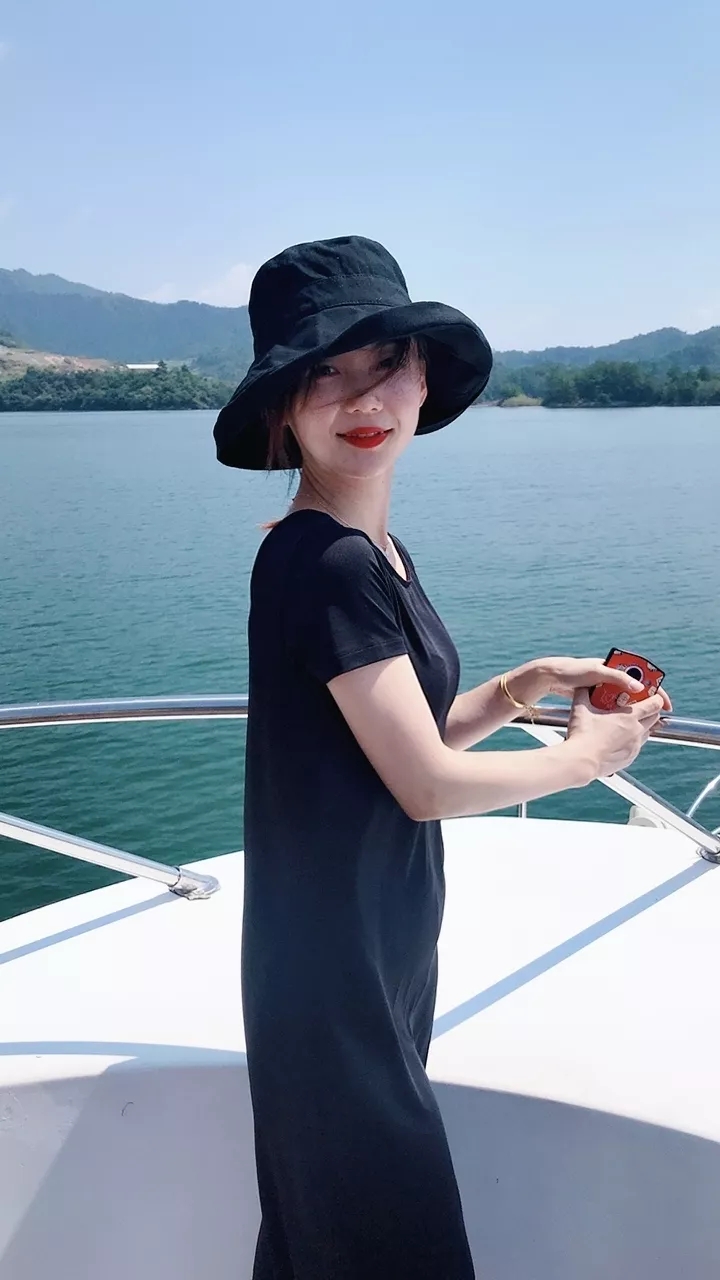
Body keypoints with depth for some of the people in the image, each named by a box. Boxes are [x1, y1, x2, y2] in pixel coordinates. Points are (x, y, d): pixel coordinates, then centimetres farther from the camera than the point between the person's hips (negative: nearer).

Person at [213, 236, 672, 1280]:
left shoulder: (377, 551, 5)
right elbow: (426, 786, -22)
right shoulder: (324, 566, -24)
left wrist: (530, 684, 1)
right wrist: (584, 757, -8)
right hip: (335, 962, -8)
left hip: (382, 944, 8)